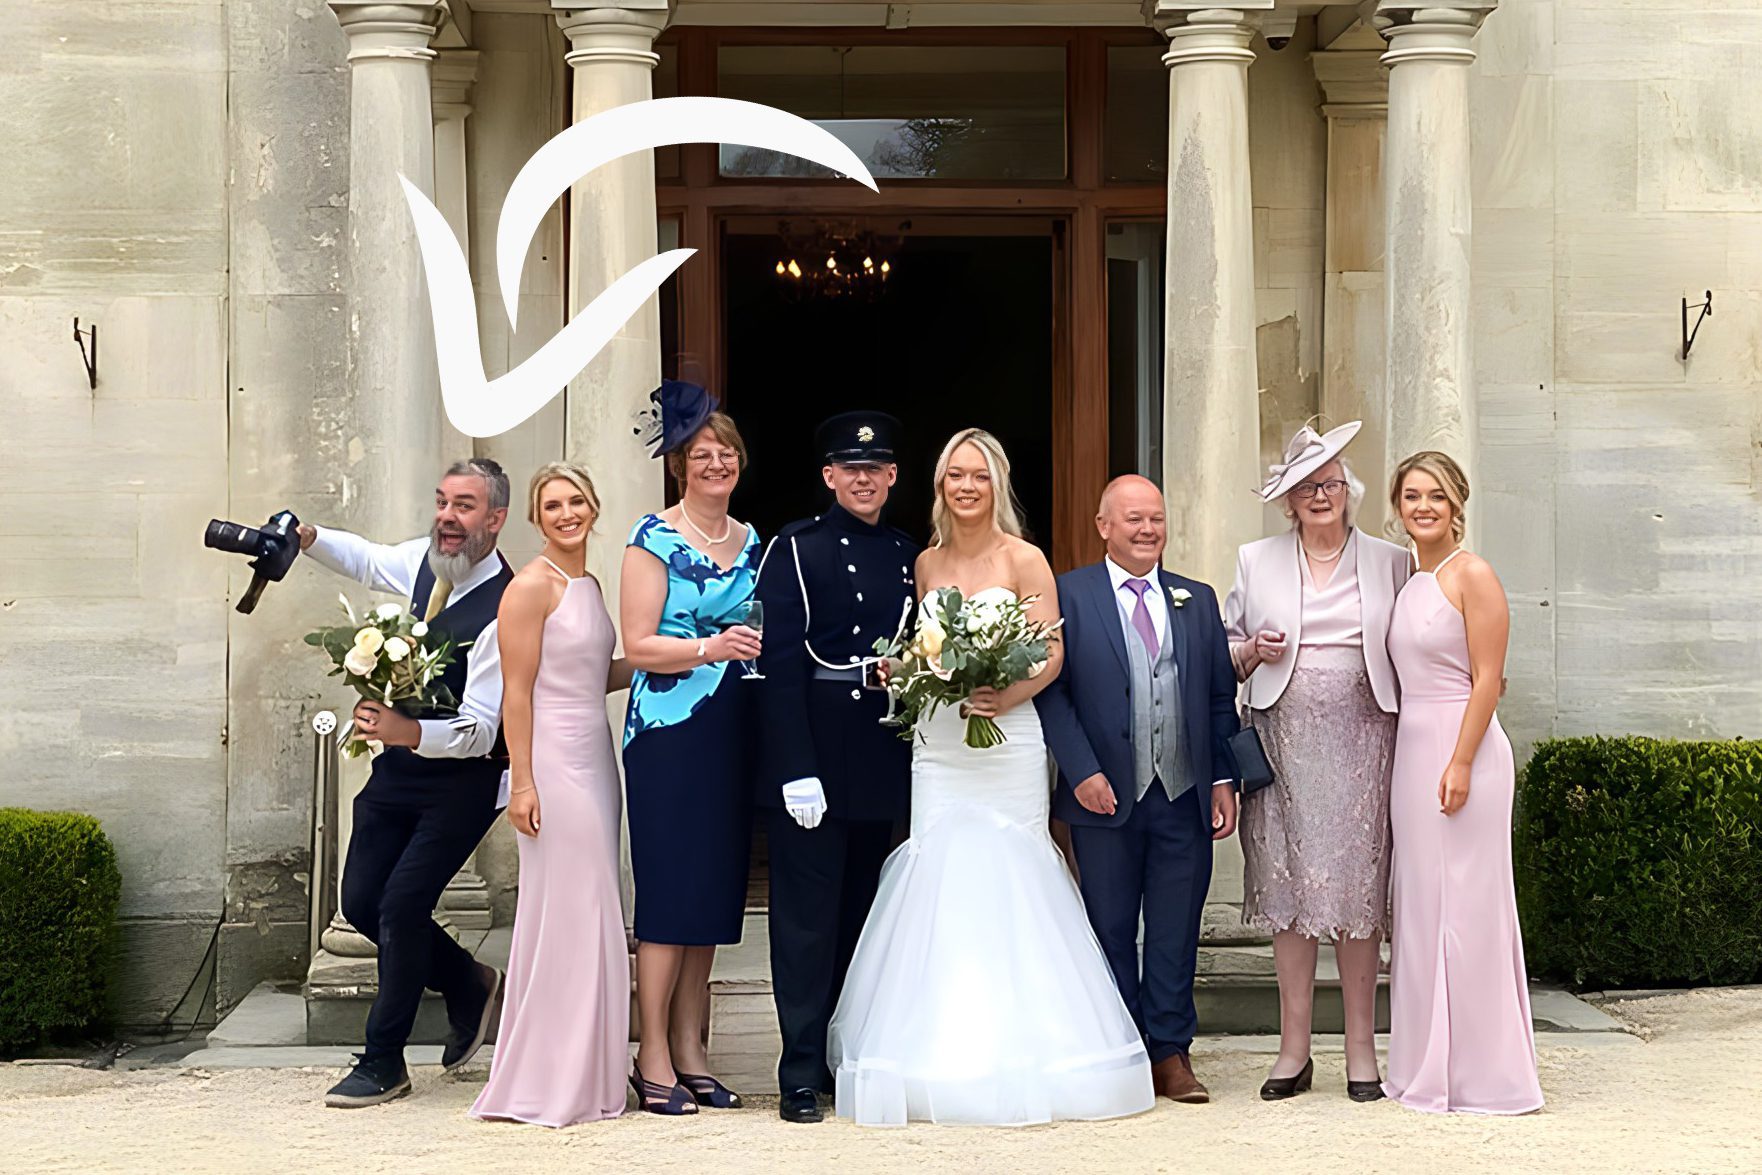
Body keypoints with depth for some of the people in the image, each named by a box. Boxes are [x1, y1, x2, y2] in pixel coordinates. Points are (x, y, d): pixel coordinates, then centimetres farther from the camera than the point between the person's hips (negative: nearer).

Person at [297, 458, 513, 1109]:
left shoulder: (502, 609, -25)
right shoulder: (427, 561, -2)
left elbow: (481, 727, -28)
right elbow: (369, 560, 22)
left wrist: (409, 732, -45)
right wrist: (309, 538, 3)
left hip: (462, 780, -8)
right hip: (399, 768, 8)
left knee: (402, 906, -11)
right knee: (361, 902, 9)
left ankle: (383, 1063, 5)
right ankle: (469, 984, 32)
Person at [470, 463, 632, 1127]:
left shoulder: (589, 584, 15)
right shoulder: (531, 587, -10)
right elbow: (517, 691, -14)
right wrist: (522, 783, -18)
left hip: (595, 760, 9)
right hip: (553, 763, -9)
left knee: (594, 917, 11)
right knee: (562, 916, -6)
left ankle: (587, 1076, 18)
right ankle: (545, 1082, 1)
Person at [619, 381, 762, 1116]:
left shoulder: (751, 543, 15)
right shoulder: (655, 539, -4)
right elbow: (638, 646, -10)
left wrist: (763, 650, 4)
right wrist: (711, 648, -22)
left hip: (732, 733, 6)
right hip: (668, 732, -6)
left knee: (713, 896, 7)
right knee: (668, 895, -7)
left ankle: (691, 1056, 13)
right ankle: (654, 1060, -1)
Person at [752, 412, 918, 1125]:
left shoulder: (909, 556, 13)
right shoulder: (795, 549, -3)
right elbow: (779, 664, -9)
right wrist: (797, 769, -15)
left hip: (880, 764, 5)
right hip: (811, 755, -5)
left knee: (859, 914, 11)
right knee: (806, 918, -3)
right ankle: (802, 1074, 1)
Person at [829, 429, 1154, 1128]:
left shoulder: (1023, 560, 0)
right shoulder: (925, 564, 13)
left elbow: (1052, 654, -4)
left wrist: (1005, 698, -19)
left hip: (1007, 745, -3)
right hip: (937, 746, 4)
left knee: (1007, 883, -6)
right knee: (938, 885, -3)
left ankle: (1016, 1060, 1)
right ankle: (943, 1062, 1)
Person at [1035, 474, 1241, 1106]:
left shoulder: (1197, 600, 12)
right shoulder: (1070, 595, 0)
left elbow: (1221, 697, 12)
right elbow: (1051, 691, -5)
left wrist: (1224, 779, 4)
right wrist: (1082, 772, -13)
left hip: (1185, 796, 3)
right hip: (1106, 794, -2)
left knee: (1176, 930, 5)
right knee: (1111, 931, 6)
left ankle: (1170, 1050, 14)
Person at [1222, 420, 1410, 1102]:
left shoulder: (1390, 562, 11)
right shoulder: (1257, 562, 12)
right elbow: (1223, 649, 15)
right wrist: (1251, 652, -5)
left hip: (1362, 743, -1)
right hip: (1284, 741, 1)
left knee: (1359, 889, -1)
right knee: (1289, 890, 0)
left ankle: (1362, 1048, 6)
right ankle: (1294, 1050, 7)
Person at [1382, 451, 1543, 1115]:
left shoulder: (1472, 575, -8)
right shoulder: (1406, 579, 14)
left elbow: (1487, 680, -13)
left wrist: (1461, 763, -18)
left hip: (1462, 748, -8)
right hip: (1412, 750, 8)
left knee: (1466, 908, -4)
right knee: (1421, 907, 10)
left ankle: (1482, 1075, 3)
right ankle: (1428, 1068, 17)